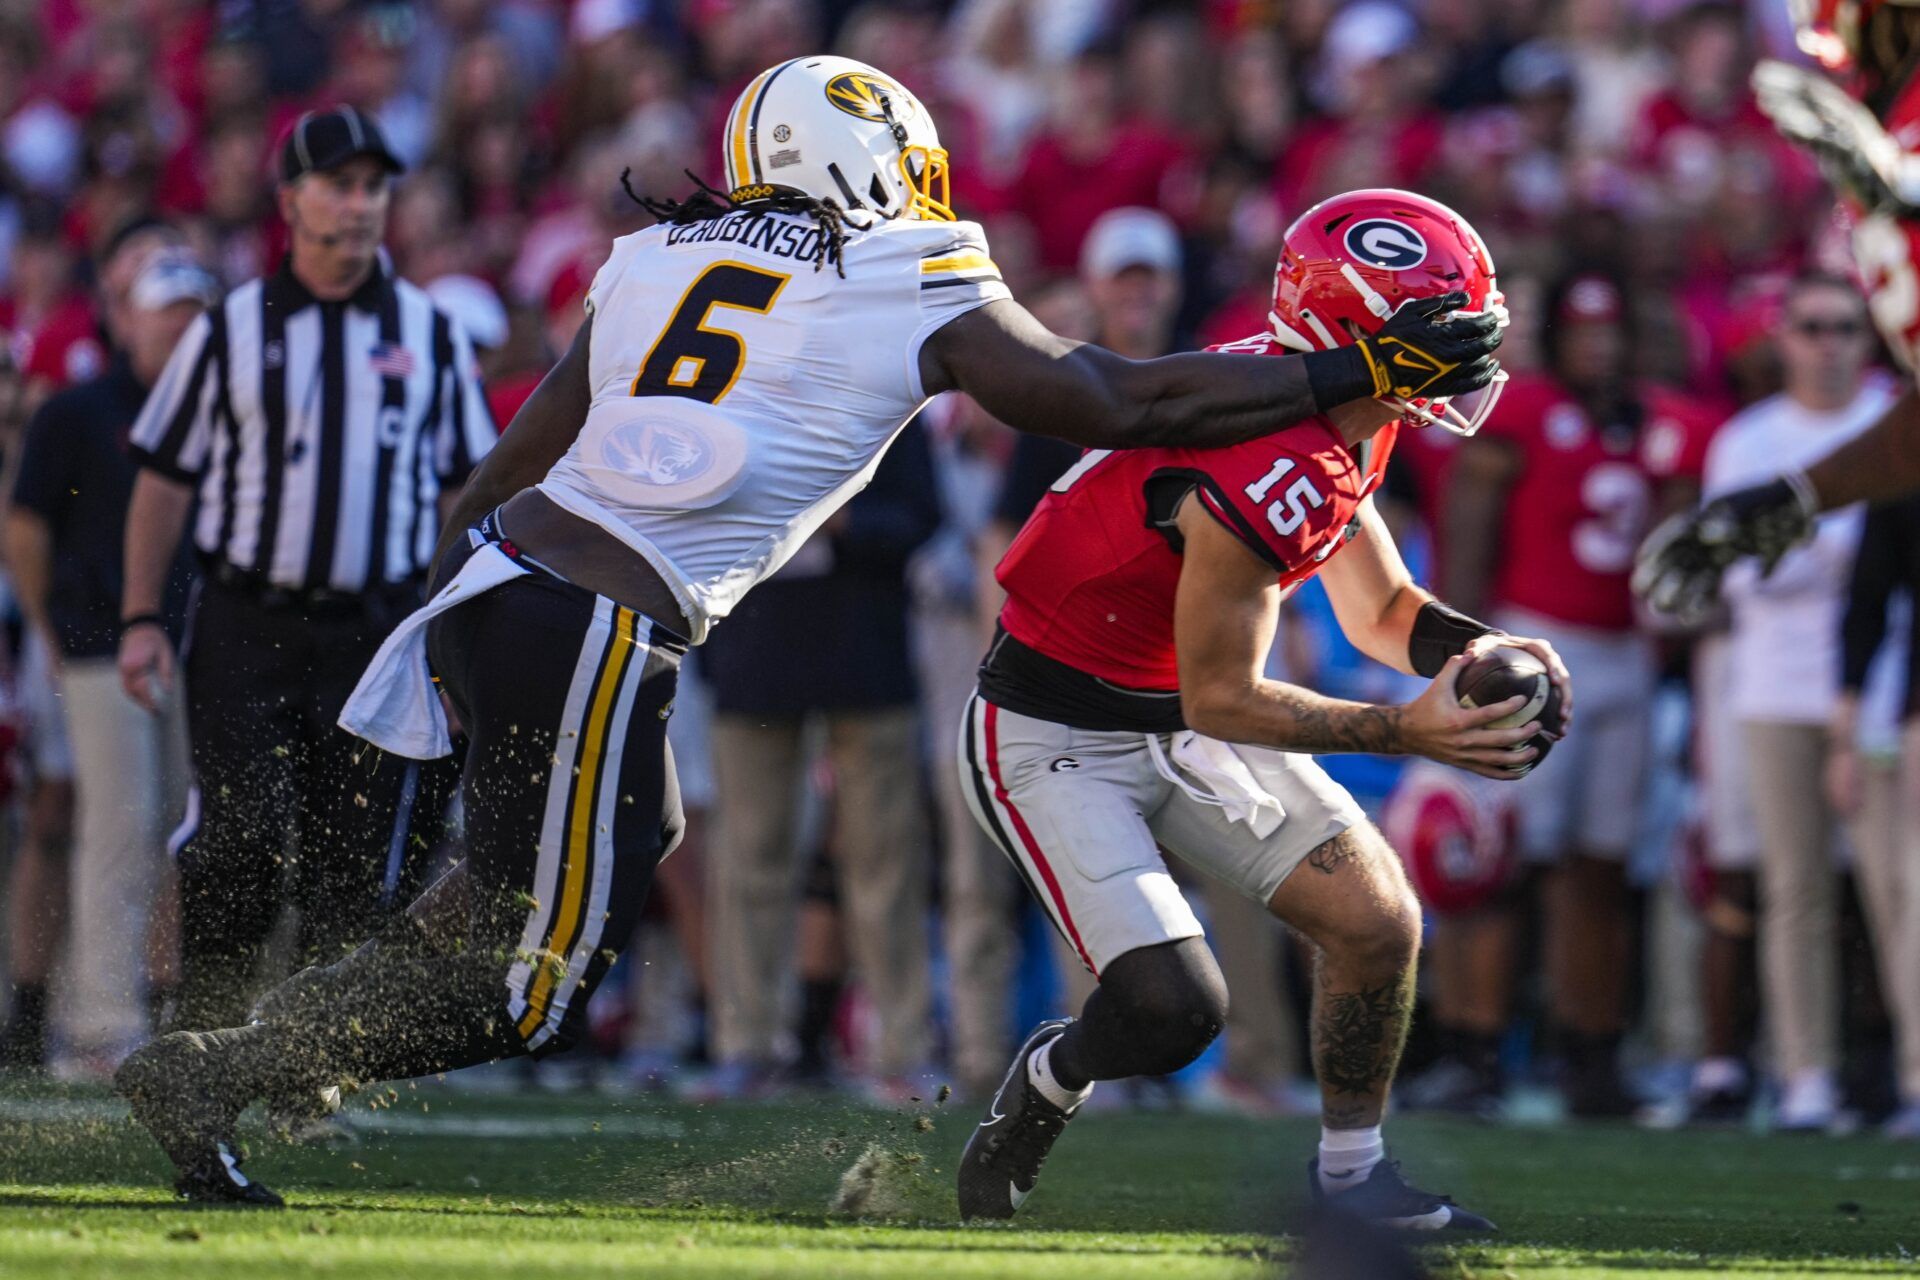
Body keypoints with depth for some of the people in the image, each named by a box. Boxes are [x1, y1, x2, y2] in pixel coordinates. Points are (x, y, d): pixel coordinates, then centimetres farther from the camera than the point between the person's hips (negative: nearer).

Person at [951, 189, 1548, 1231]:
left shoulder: (1343, 431, -3)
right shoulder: (1269, 477, -32)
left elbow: (1382, 613, 12)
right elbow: (1221, 697, -24)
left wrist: (1481, 654, -9)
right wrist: (1409, 734, -26)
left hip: (1181, 728, 9)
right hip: (1058, 741, -9)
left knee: (1380, 926, 1)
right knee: (1173, 1009, -18)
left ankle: (1350, 1172, 20)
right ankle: (1048, 1080, 16)